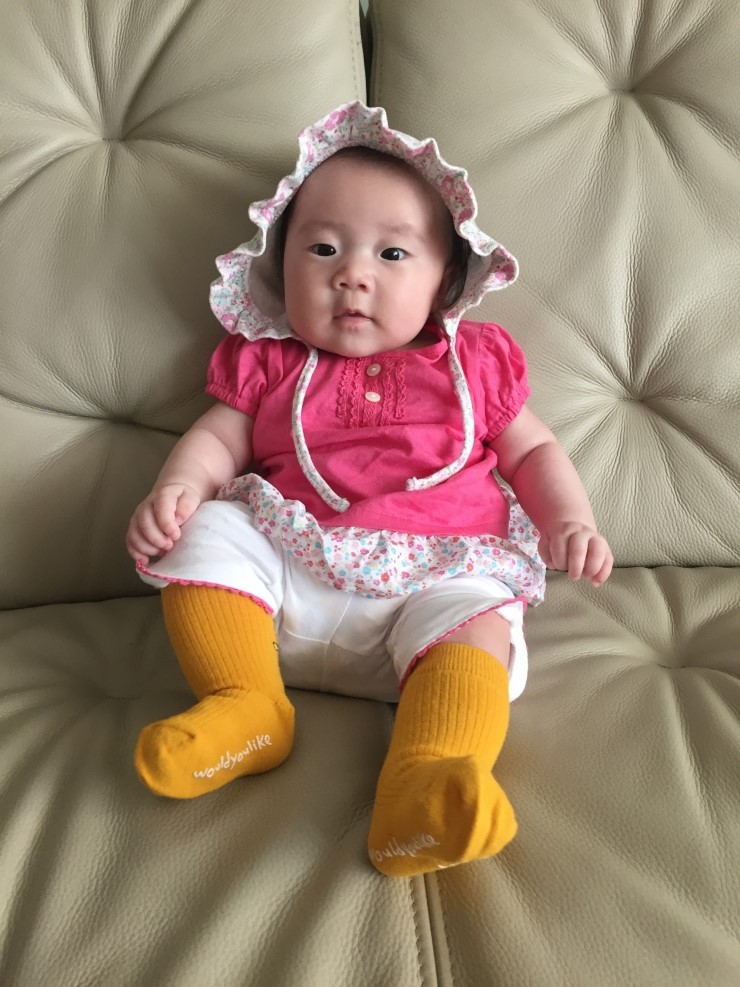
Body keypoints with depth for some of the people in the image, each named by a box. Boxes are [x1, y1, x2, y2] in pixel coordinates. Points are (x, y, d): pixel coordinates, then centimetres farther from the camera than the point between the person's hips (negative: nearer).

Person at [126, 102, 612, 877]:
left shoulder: (474, 364, 15)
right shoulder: (268, 364, 16)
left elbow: (534, 450, 20)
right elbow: (217, 440, 11)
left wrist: (569, 519, 1)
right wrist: (176, 488, -12)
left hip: (437, 576, -1)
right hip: (285, 577, 2)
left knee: (475, 620, -31)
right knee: (206, 534, -20)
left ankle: (423, 789, -48)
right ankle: (243, 707, -22)